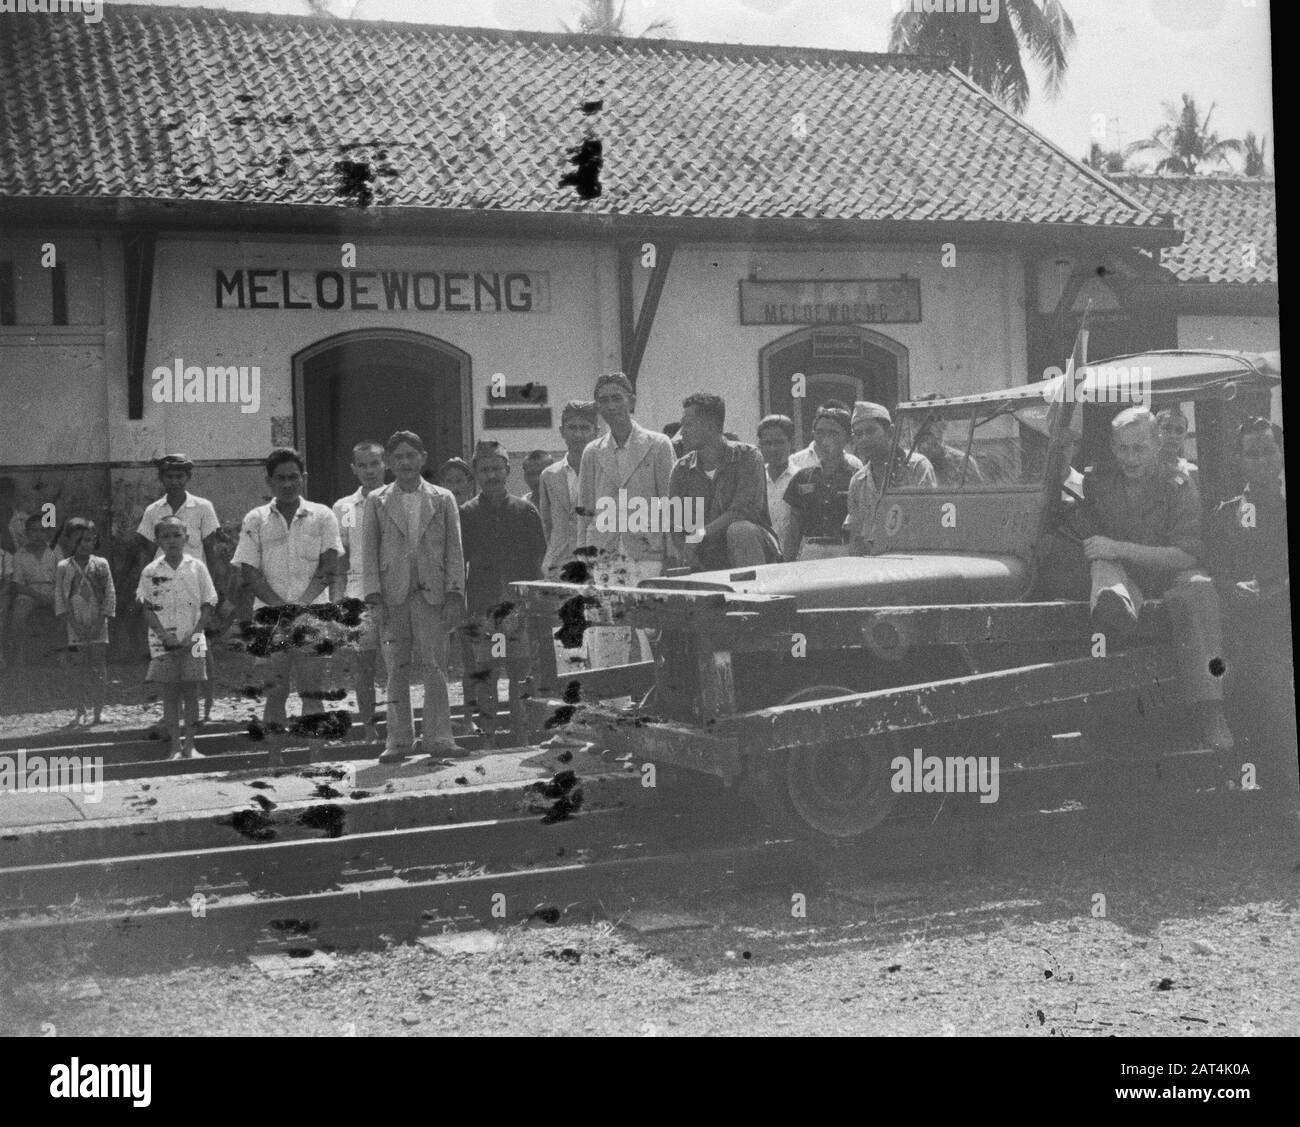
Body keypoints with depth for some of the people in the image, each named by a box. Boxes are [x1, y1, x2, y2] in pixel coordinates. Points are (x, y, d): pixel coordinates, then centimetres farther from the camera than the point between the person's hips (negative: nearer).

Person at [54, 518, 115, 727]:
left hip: (97, 626, 0)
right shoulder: (64, 567, 2)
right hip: (76, 626, 0)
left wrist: (99, 623, -8)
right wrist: (74, 624, -9)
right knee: (78, 668, 1)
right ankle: (81, 711, 8)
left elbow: (110, 594, -1)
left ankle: (98, 710, 3)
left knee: (99, 668, -3)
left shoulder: (101, 564, 2)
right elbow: (60, 597, 0)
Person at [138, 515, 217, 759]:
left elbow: (207, 605, 2)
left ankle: (189, 745, 8)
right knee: (170, 693, 1)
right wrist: (165, 635, -11)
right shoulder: (151, 572, 1)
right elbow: (147, 609, 0)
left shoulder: (196, 567, 1)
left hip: (191, 641, 0)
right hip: (163, 642, 0)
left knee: (190, 691, 2)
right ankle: (175, 746, 5)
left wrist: (194, 634, -9)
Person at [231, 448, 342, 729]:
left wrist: (300, 604, -13)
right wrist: (282, 606, -11)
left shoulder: (322, 517, 8)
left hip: (313, 612, -1)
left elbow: (327, 567, 1)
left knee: (312, 689, -4)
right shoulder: (255, 520, 9)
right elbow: (249, 572, 2)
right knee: (274, 690, -1)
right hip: (270, 615, 1)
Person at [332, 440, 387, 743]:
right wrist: (336, 600, 4)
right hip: (357, 595, 2)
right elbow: (339, 561, 13)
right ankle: (369, 729, 7)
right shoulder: (343, 508, 13)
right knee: (361, 666, 0)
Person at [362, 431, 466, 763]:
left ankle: (438, 738, 2)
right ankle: (398, 741, 8)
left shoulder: (443, 499, 11)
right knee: (396, 671, 2)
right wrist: (374, 594, -4)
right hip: (393, 595, 0)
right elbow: (369, 552, 7)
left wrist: (455, 593, -1)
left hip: (432, 595, 0)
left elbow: (454, 550, 8)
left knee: (435, 668, -2)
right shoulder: (376, 501, 10)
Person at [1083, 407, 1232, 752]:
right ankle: (1115, 606, -72)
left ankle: (1208, 710, -39)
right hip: (1121, 577, 1)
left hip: (1166, 575, -1)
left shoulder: (1179, 487, -5)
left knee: (1198, 586, -34)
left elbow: (1188, 555, -17)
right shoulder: (1097, 484, 2)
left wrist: (1120, 548, -26)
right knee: (1104, 566, -32)